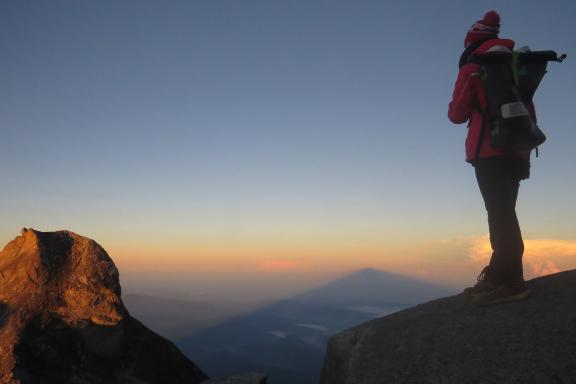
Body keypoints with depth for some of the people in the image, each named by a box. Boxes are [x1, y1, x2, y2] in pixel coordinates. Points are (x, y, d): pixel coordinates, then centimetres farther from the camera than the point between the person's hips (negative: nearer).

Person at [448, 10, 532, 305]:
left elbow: (457, 115, 1)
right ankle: (498, 275, 10)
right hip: (516, 151, 8)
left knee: (500, 214, -12)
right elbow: (530, 113, 20)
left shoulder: (473, 67, 1)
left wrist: (458, 107, 22)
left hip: (490, 152, -7)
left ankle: (510, 280, -15)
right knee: (503, 213, 8)